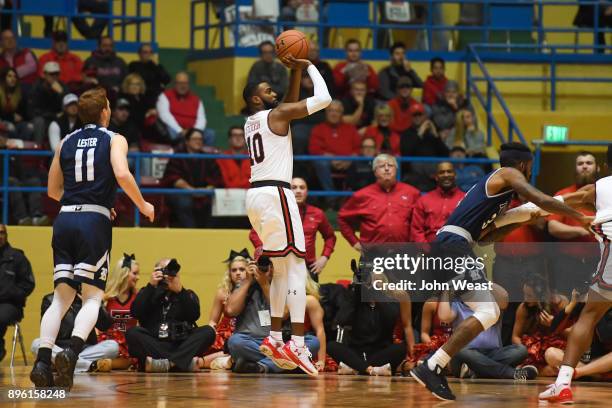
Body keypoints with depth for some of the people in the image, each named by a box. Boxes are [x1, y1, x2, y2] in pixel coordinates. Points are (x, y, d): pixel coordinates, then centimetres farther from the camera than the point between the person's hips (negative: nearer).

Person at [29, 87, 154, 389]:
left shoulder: (66, 142, 16)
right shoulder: (114, 140, 3)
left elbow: (53, 190, 21)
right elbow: (122, 174, -15)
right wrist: (142, 205, -1)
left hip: (65, 218, 4)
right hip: (94, 222, -4)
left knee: (61, 296, 6)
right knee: (92, 297, -1)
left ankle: (43, 361, -9)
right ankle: (72, 351, -25)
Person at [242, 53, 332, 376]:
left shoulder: (251, 122, 19)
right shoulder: (276, 114, -4)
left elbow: (291, 104, 32)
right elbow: (323, 99, -8)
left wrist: (295, 72, 23)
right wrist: (310, 67, 6)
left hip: (255, 195, 9)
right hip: (275, 193, -9)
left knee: (282, 267, 17)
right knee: (296, 266, -11)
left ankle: (274, 338, 16)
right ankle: (297, 343, -22)